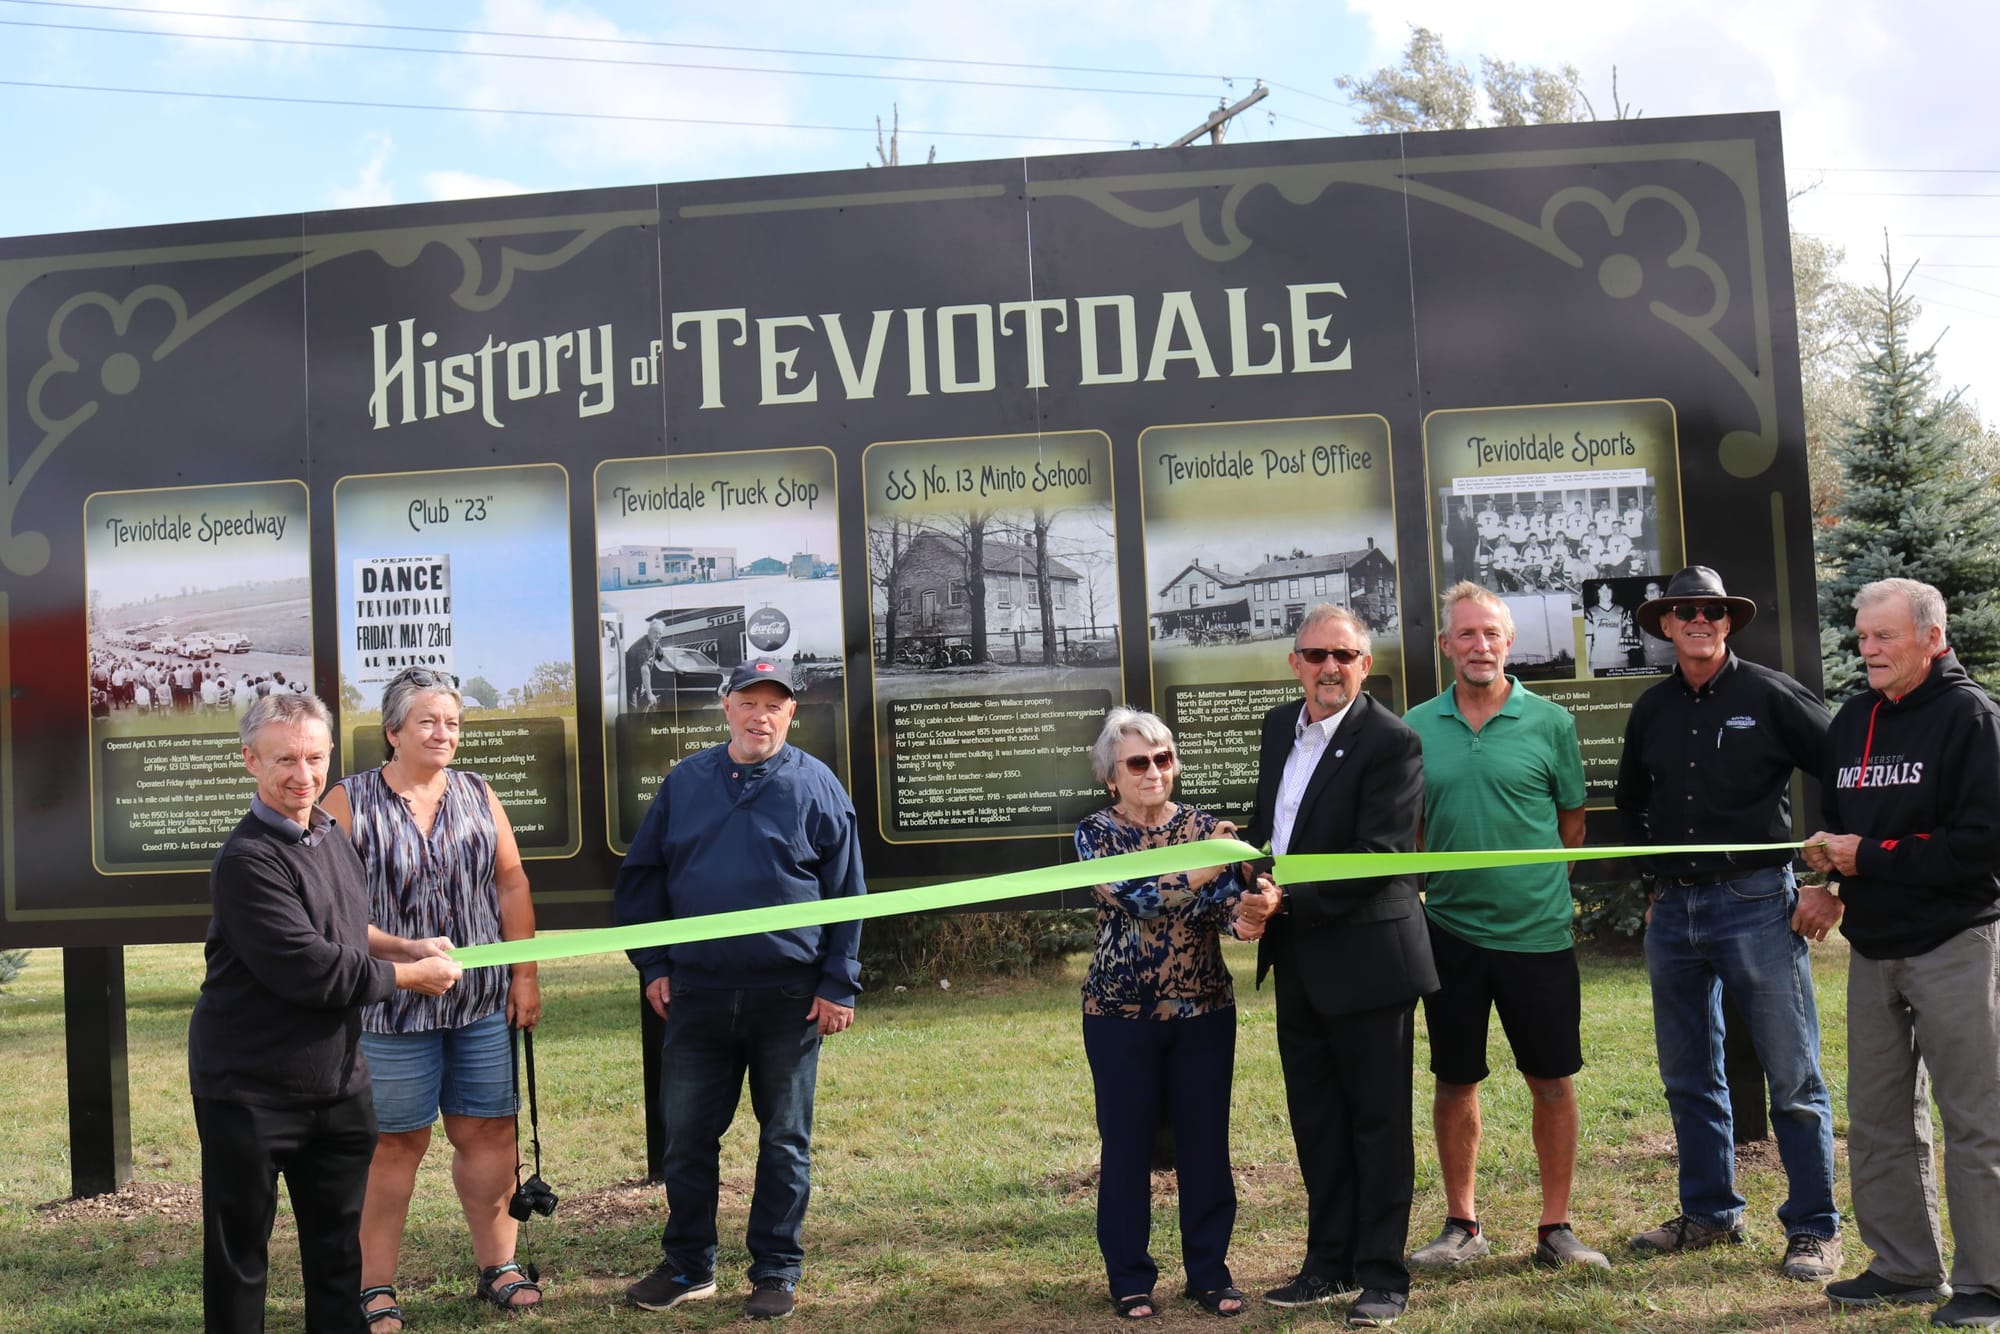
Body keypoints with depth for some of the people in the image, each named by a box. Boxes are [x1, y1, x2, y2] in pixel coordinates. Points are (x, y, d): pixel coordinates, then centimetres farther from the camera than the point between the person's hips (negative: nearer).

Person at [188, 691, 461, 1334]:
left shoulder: (331, 836, 7)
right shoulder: (248, 861, -21)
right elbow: (313, 972, -24)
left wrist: (406, 947, 8)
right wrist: (413, 976, -12)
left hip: (338, 1081, 8)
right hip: (250, 1089, -8)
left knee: (339, 1246, 17)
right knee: (238, 1256, 7)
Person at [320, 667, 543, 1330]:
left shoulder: (478, 795, 9)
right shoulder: (350, 802, -3)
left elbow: (512, 885, 9)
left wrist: (524, 975, 5)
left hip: (483, 1002, 4)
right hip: (391, 1007, -4)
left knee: (488, 1131, 9)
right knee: (395, 1144, 3)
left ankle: (498, 1265, 23)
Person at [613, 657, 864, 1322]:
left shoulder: (816, 786, -1)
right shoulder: (685, 781, 6)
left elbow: (847, 893, -1)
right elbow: (642, 876, 11)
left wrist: (838, 985, -5)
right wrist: (652, 966, 5)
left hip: (790, 998, -2)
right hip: (697, 993, 2)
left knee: (785, 1140, 8)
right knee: (686, 1135, 9)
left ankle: (776, 1273, 21)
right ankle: (687, 1266, 25)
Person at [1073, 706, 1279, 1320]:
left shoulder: (1205, 825, 3)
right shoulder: (1095, 833, -3)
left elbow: (1227, 898, -10)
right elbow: (1132, 895, -19)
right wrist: (1202, 869, -25)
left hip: (1204, 1009, 2)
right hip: (1121, 1013, -2)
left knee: (1206, 1142, 7)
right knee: (1126, 1145, 5)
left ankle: (1209, 1270, 21)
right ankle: (1130, 1277, 19)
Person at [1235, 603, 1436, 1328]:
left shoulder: (1392, 742, -15)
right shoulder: (1279, 725, 9)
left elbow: (1377, 858, -21)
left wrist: (1287, 901, -22)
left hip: (1367, 956, -7)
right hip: (1297, 961, 8)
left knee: (1379, 1120, 4)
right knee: (1315, 1119, 16)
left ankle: (1382, 1275, 15)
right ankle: (1330, 1262, 29)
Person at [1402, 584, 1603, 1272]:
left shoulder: (1550, 722, -2)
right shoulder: (1415, 728, 2)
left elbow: (1572, 827, 6)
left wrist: (1519, 870, 0)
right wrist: (1436, 877, 0)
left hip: (1537, 928, -1)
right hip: (1449, 929, 1)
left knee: (1552, 1082, 6)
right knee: (1455, 1082, 11)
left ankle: (1556, 1228, 22)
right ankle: (1461, 1225, 25)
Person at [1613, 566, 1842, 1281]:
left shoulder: (1770, 695, -6)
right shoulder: (1651, 710, 10)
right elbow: (1630, 803, 26)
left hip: (1757, 906, -5)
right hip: (1673, 913, 6)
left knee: (1793, 1078, -1)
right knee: (1689, 1078, 13)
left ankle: (1814, 1229, 11)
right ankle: (1709, 1214, 26)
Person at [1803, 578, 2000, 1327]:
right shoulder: (1852, 720, 11)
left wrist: (1870, 857, -16)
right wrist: (1827, 852, -2)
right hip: (1873, 948, 7)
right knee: (1877, 1120, 12)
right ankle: (1906, 1267, 24)